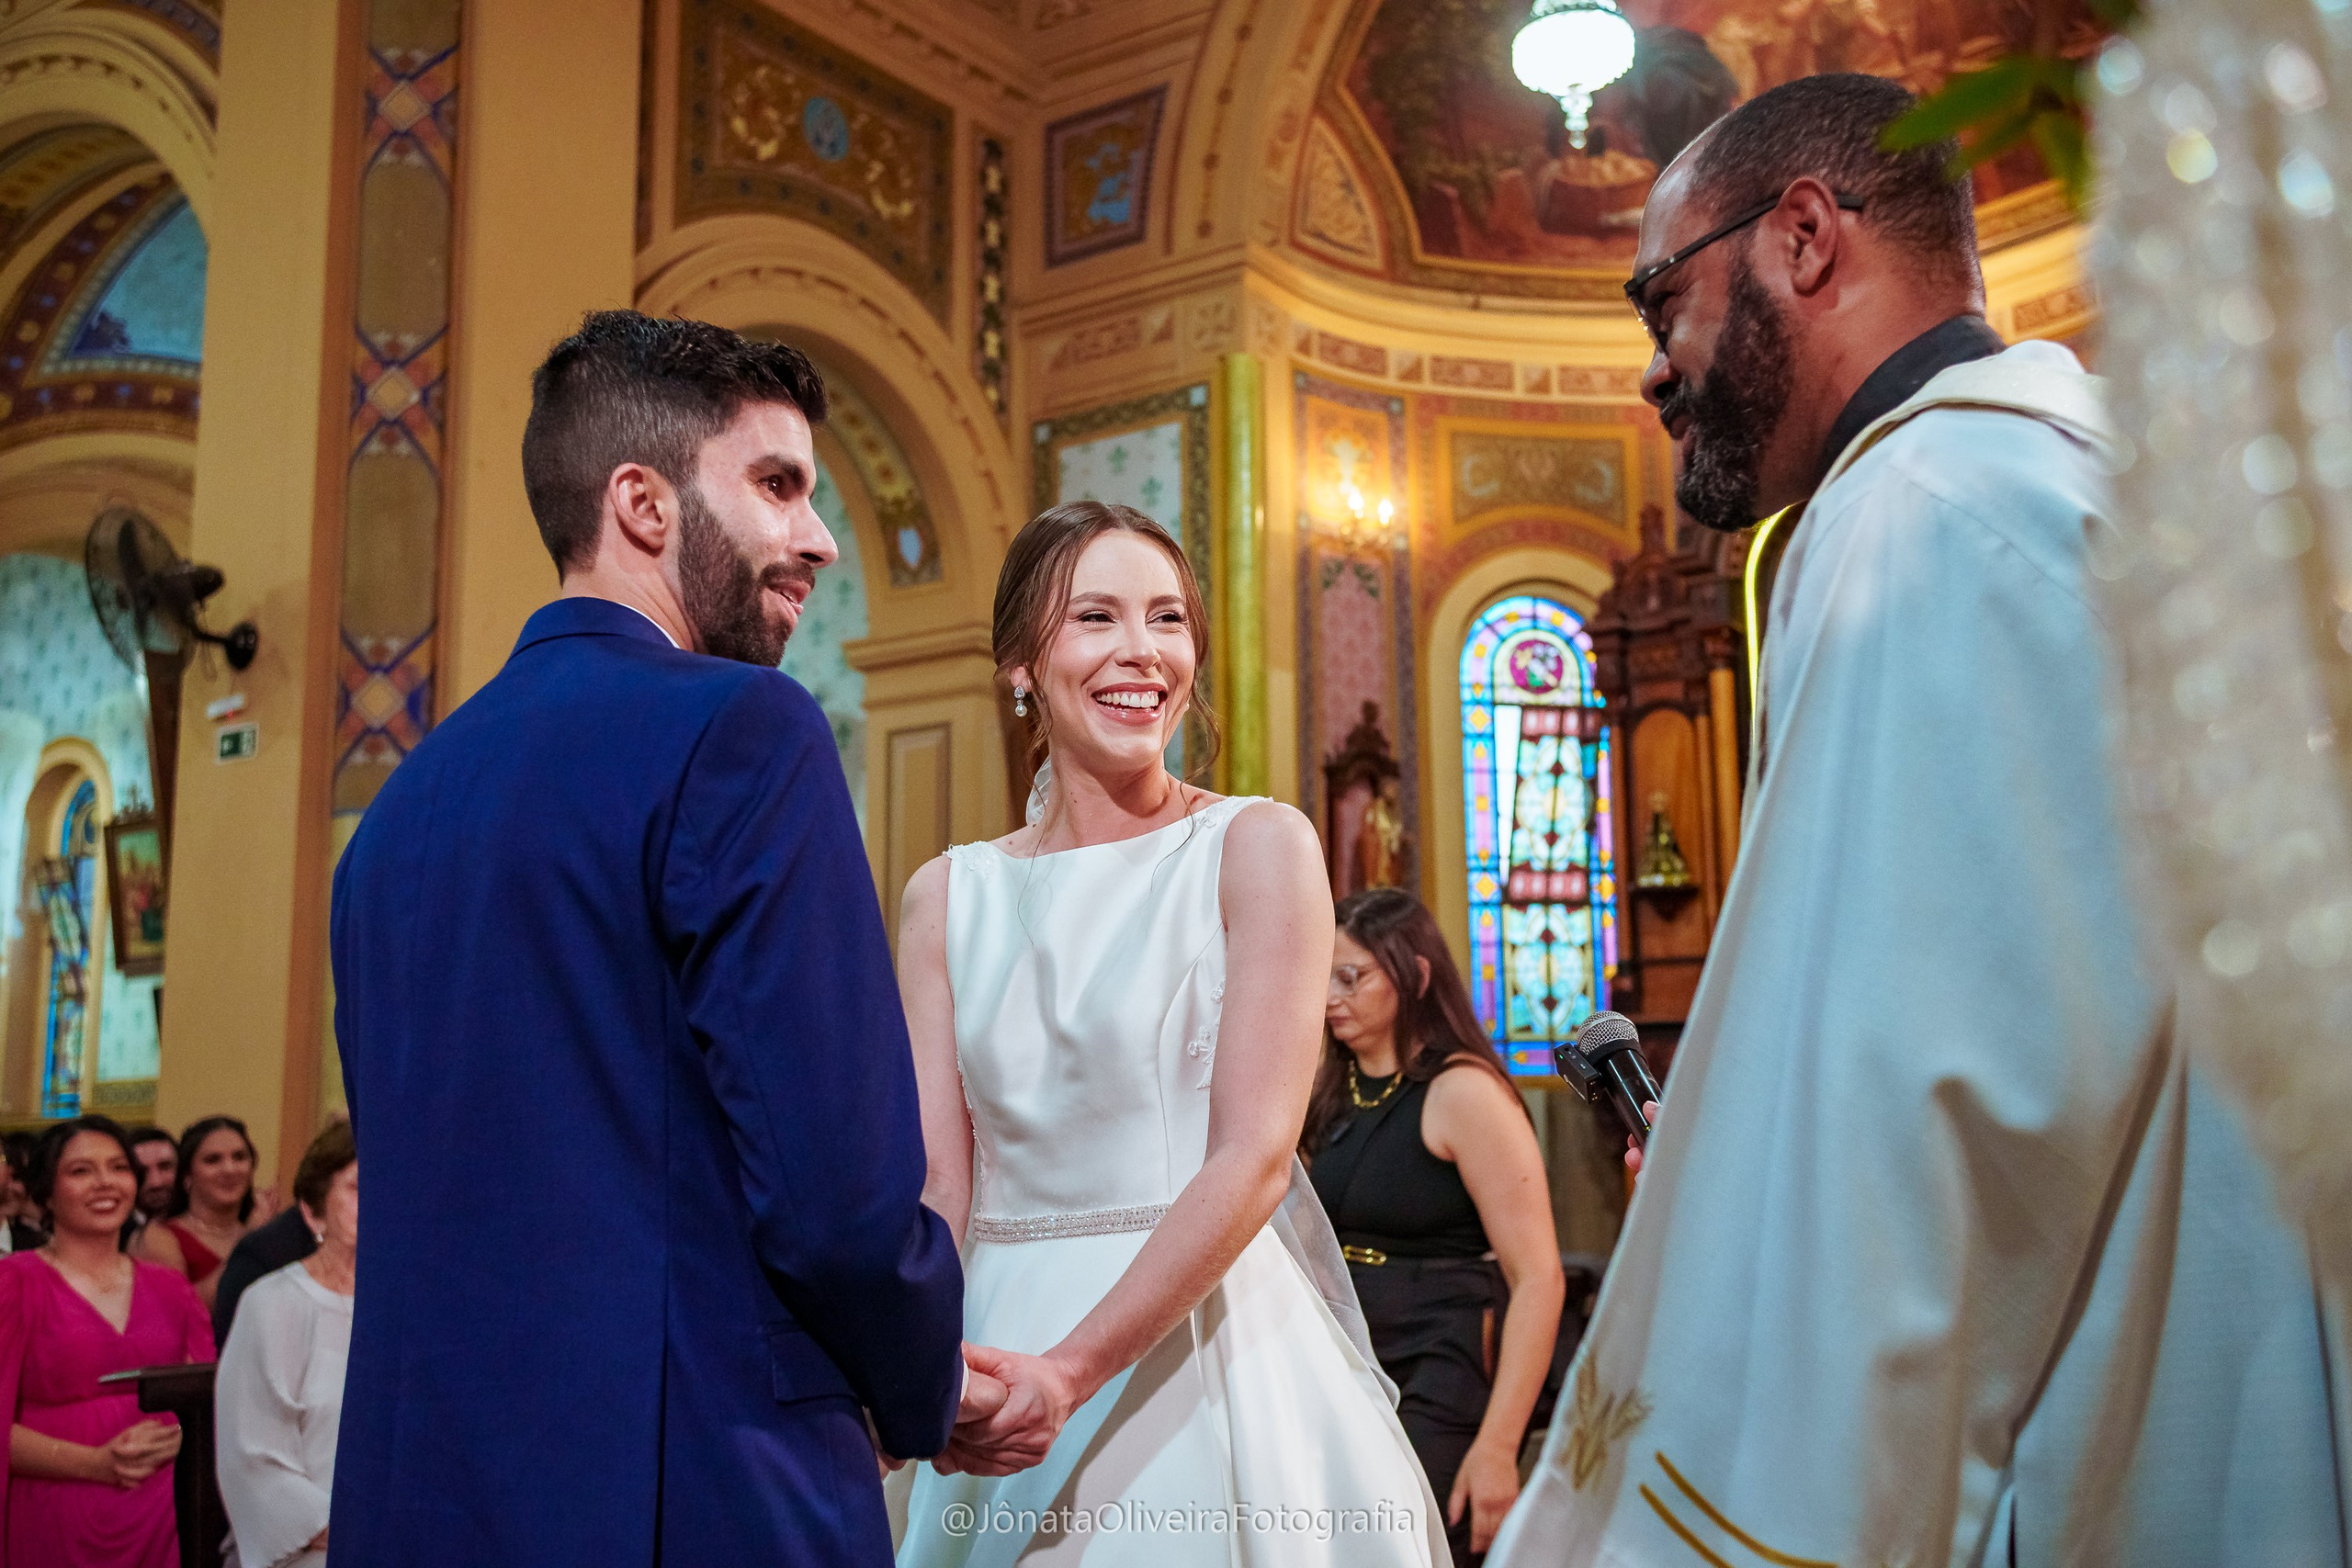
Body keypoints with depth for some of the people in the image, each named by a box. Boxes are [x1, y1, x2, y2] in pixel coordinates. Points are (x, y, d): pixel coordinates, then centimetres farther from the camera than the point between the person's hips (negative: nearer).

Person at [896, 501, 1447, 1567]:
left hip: (1209, 1346, -3)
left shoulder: (1259, 848, -5)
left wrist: (1073, 1372, -23)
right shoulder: (946, 897, 5)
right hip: (1001, 1342, 3)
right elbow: (937, 1184, -1)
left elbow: (1254, 1156, -14)